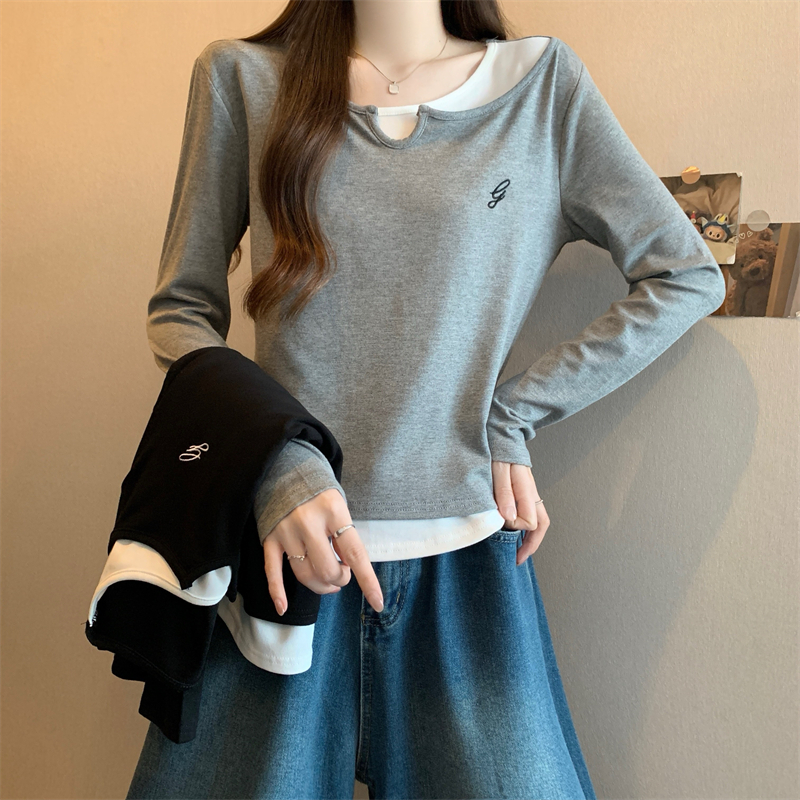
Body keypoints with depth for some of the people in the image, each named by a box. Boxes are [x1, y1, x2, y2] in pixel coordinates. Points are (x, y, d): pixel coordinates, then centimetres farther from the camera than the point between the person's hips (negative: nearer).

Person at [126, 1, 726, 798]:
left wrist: (515, 411, -3)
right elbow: (180, 308, 5)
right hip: (288, 550, 1)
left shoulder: (543, 81, 6)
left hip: (464, 560, 1)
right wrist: (271, 458, -13)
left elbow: (688, 276, 6)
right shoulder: (242, 76, 6)